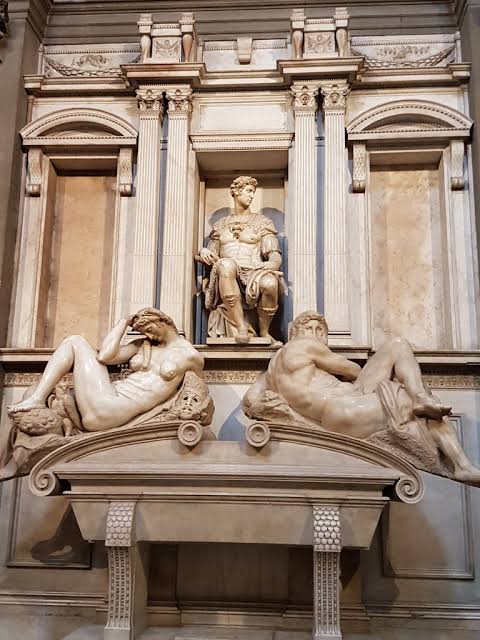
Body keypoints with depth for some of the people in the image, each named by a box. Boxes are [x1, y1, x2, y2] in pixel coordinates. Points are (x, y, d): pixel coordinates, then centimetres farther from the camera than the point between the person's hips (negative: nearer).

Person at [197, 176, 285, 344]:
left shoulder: (262, 222, 18)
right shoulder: (220, 225, 25)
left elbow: (275, 255, 6)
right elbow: (213, 257, 25)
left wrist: (273, 263, -19)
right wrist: (203, 252, 0)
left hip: (254, 273, -1)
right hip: (227, 276, 1)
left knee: (270, 283, -38)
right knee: (225, 265, -38)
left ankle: (264, 331, -10)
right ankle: (242, 328, -36)